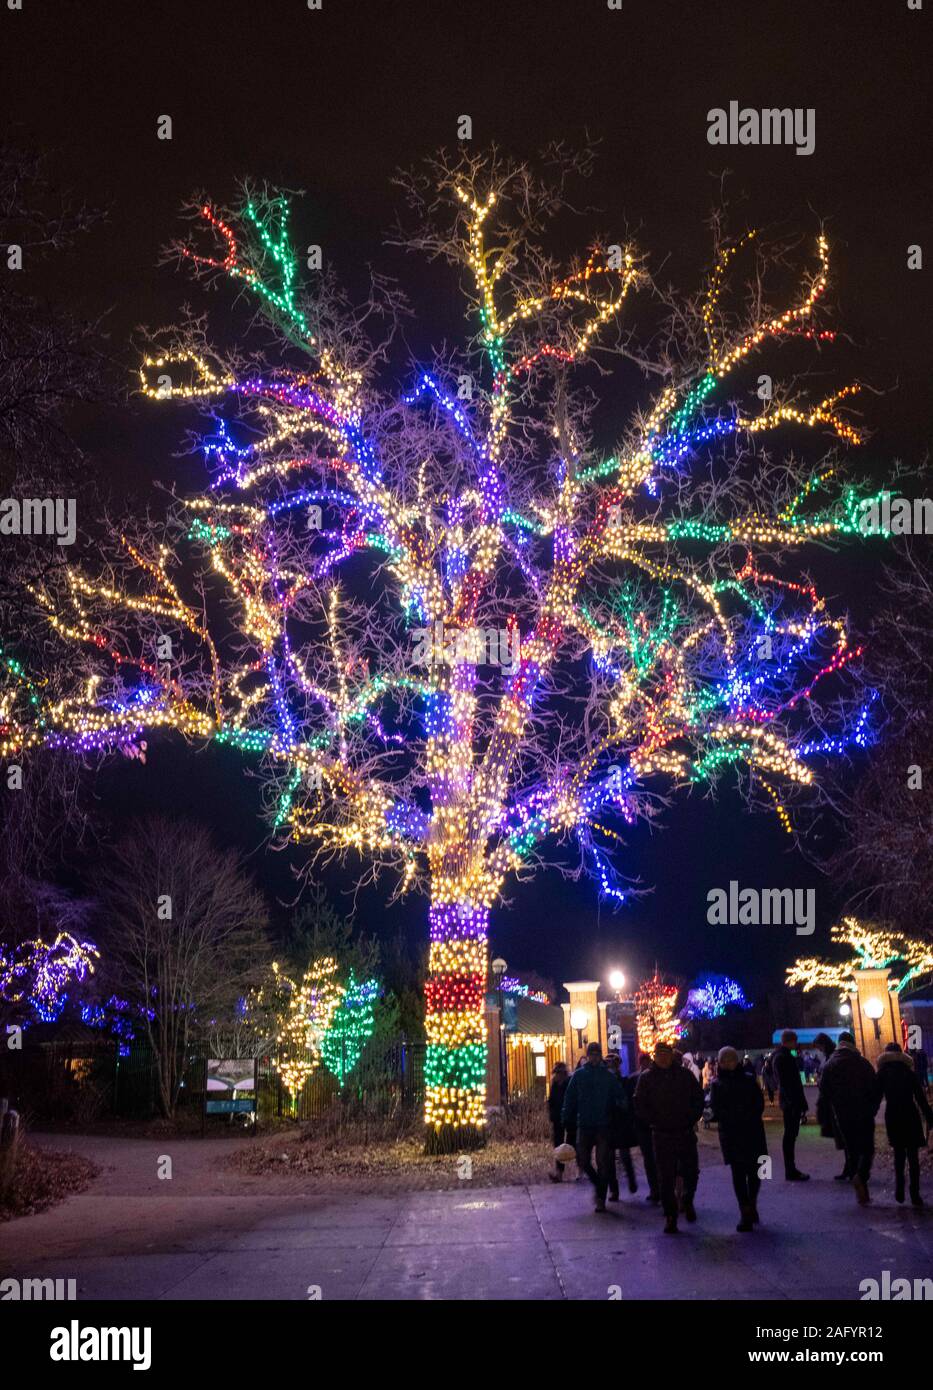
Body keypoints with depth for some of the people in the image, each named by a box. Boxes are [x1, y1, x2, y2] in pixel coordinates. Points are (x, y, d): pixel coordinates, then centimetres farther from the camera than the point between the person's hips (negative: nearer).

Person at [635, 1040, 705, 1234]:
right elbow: (639, 1106, 1)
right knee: (666, 1178, -1)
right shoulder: (647, 1078, 1)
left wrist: (692, 1119, -1)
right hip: (661, 1136, -1)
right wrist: (654, 1122, -7)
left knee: (691, 1172, 6)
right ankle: (670, 1216, 7)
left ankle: (687, 1201, 35)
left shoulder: (685, 1075, 4)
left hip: (686, 1133, 1)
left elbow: (698, 1099, 10)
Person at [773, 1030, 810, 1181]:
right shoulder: (782, 1057, -14)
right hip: (791, 1102, -10)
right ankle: (790, 1171, -4)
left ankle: (791, 1170, 17)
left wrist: (801, 1102, 18)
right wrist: (797, 1103, -22)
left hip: (791, 1102, 10)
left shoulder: (784, 1056, 16)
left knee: (790, 1135, 12)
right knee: (790, 1135, -6)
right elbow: (785, 1083, -20)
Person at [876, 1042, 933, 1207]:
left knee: (899, 1154, 16)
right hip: (911, 1116, -1)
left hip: (892, 1117, 1)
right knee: (913, 1156, 3)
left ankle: (899, 1191, 8)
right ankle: (915, 1195, -3)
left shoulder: (882, 1074, 2)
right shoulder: (910, 1073, 1)